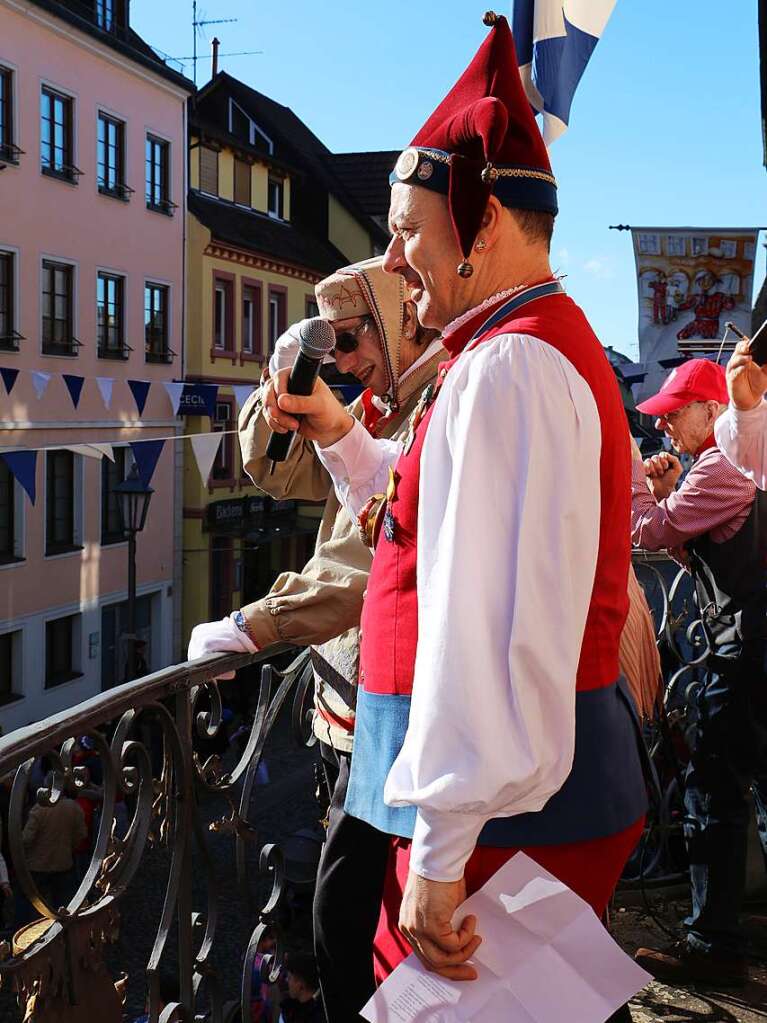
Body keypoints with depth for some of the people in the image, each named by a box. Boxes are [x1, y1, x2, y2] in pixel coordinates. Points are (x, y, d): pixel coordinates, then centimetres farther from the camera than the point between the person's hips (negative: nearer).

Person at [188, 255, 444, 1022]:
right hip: (353, 693, 10)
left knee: (345, 908, -6)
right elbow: (277, 469, 19)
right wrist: (283, 382, 1)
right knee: (352, 896, 20)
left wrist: (252, 626, -22)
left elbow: (378, 564, -27)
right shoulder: (379, 407, 13)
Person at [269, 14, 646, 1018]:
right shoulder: (554, 343, 17)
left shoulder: (505, 367, -18)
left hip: (505, 803, -11)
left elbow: (487, 628, -27)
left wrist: (441, 856, -26)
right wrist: (341, 434, 17)